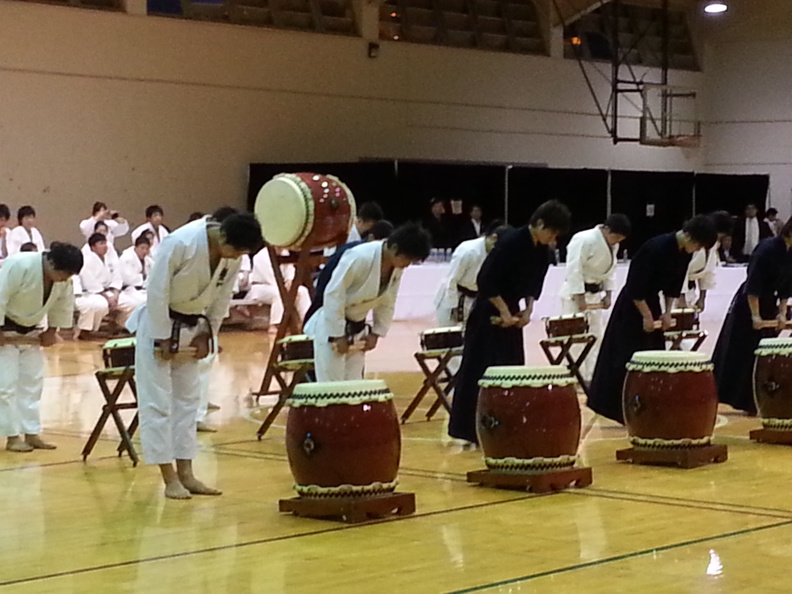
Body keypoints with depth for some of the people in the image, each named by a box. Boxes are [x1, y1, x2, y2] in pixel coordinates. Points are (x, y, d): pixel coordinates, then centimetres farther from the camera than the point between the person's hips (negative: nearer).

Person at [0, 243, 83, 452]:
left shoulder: (64, 279, -11)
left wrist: (51, 330, 2)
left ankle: (32, 433, 15)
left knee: (32, 381, 8)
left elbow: (64, 305, 4)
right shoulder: (19, 266, -32)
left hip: (30, 330, 7)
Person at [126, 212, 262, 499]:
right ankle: (169, 478, 0)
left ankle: (185, 473, 16)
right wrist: (163, 338, -19)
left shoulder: (234, 257, -11)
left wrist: (206, 334, -1)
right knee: (158, 401, -5)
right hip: (158, 322, -6)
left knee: (188, 399, 10)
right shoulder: (180, 243, -29)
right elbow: (157, 292, -24)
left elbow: (222, 298, 2)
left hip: (190, 328, 6)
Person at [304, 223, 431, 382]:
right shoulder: (360, 257, -27)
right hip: (331, 325, -7)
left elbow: (387, 303, 8)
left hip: (357, 329, 7)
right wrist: (338, 335, -21)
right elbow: (333, 294, -25)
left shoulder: (397, 268, -4)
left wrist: (376, 333, 0)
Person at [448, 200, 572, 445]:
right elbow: (486, 281, -23)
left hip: (512, 315, 8)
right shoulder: (511, 243, -23)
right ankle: (468, 430, 0)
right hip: (488, 314, -8)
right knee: (479, 371, -6)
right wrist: (503, 311, -19)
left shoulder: (542, 251, 1)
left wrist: (528, 309, -1)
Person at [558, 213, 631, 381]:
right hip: (575, 293, -9)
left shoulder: (613, 245, 5)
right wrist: (580, 297, -24)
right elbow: (574, 270, -24)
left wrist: (608, 294, 5)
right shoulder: (584, 240, -21)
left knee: (596, 337, 10)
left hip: (595, 294, 9)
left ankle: (590, 377, 17)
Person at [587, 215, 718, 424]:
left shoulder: (684, 253, -4)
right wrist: (646, 315, -18)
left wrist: (667, 311, 2)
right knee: (629, 359, -7)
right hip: (632, 305, -8)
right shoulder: (657, 248, -28)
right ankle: (620, 409, -1)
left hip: (652, 302, 8)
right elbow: (635, 286, -25)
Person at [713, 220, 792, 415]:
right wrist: (755, 315, -21)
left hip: (769, 305, 7)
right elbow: (753, 285, -22)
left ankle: (750, 402, 13)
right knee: (738, 354, -5)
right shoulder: (767, 249, -21)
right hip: (748, 304, -7)